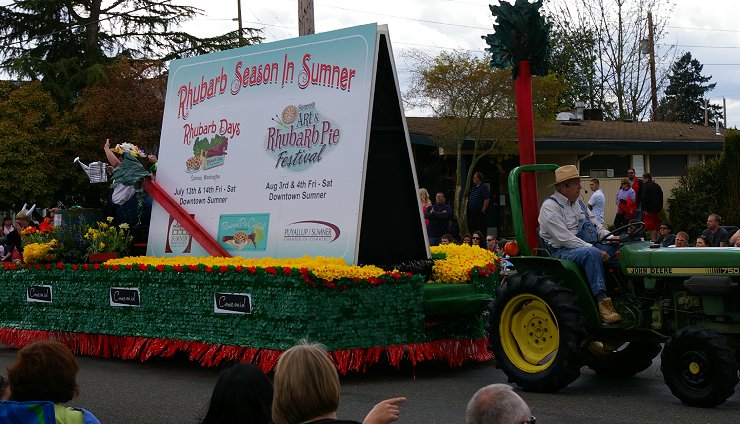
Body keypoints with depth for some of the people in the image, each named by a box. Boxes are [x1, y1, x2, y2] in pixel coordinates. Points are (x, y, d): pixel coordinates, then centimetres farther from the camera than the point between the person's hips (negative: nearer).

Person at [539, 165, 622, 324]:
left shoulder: (578, 203, 19)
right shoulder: (550, 207, -10)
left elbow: (595, 225, 21)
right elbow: (565, 238, -19)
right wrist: (594, 249, -23)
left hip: (586, 247, 8)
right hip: (561, 251, -8)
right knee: (591, 254, -37)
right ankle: (603, 302, -41)